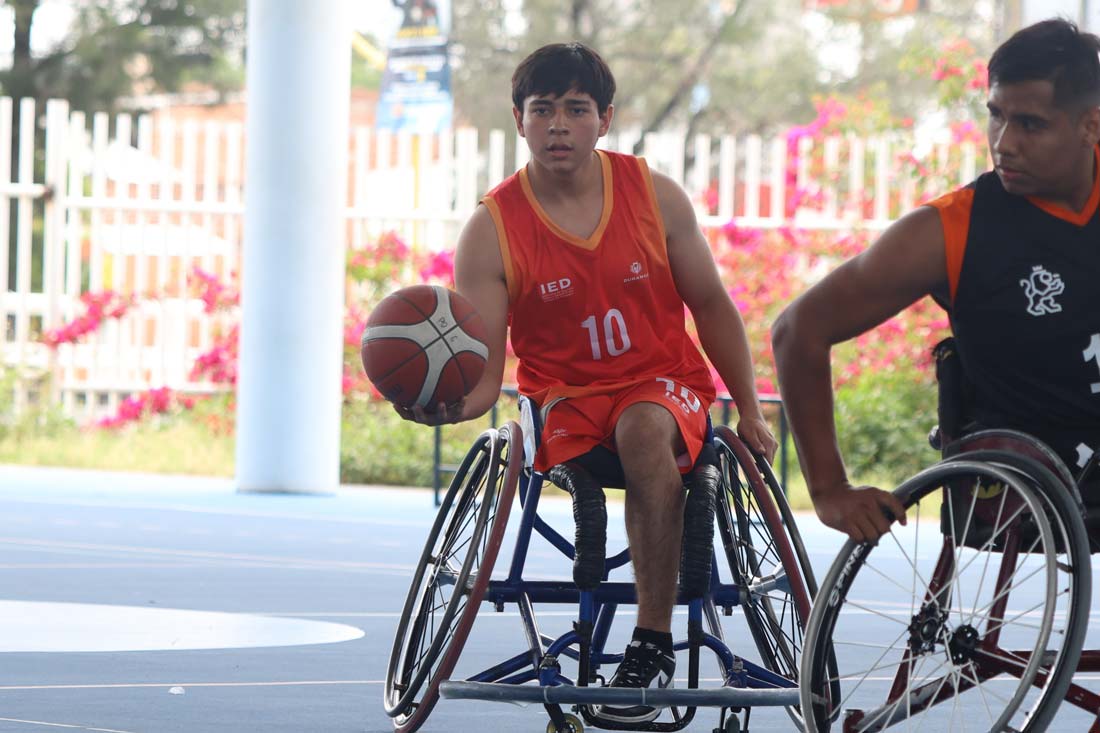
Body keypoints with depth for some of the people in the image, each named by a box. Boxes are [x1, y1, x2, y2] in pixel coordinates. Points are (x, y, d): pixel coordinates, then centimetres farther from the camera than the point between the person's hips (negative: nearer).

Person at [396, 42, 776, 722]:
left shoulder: (655, 195, -2)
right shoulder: (492, 230, -7)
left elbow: (711, 306, 9)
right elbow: (484, 375, -10)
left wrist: (750, 412, 5)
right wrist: (447, 405, -33)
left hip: (666, 387, 0)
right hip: (564, 399, 0)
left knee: (644, 426, -36)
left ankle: (654, 641, -34)